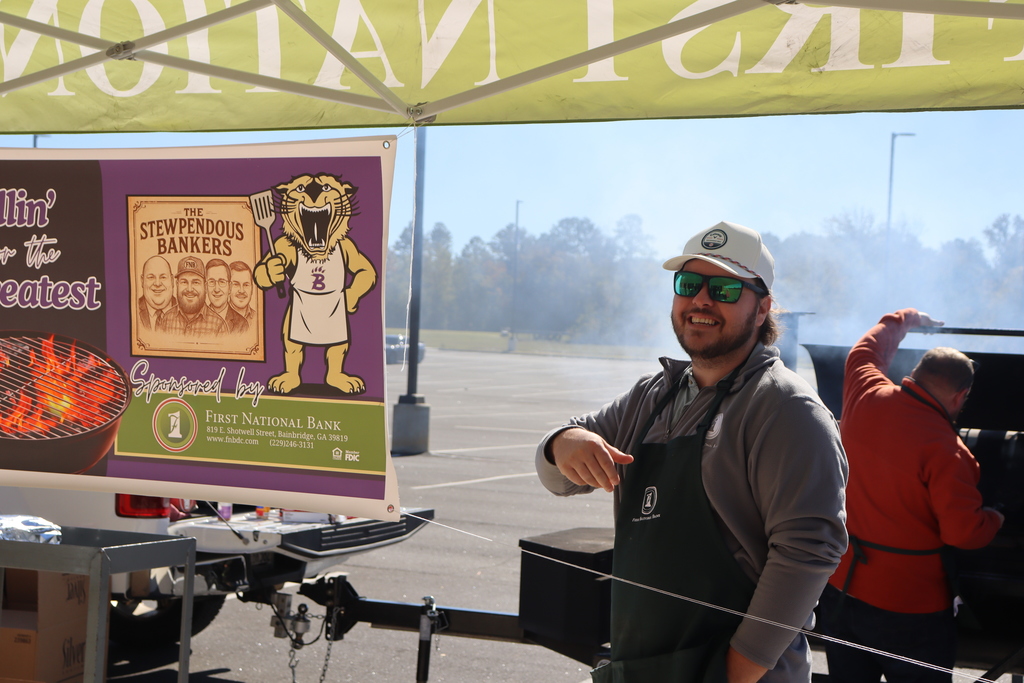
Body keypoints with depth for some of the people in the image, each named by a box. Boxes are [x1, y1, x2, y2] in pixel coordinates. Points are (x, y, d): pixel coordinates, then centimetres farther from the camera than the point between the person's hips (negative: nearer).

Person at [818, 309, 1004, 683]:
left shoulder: (866, 397, -6)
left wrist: (906, 319, 34)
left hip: (839, 587, 6)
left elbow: (865, 352, 17)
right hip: (908, 608, -6)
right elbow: (965, 532, -22)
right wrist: (996, 519, 0)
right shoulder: (945, 449, -23)